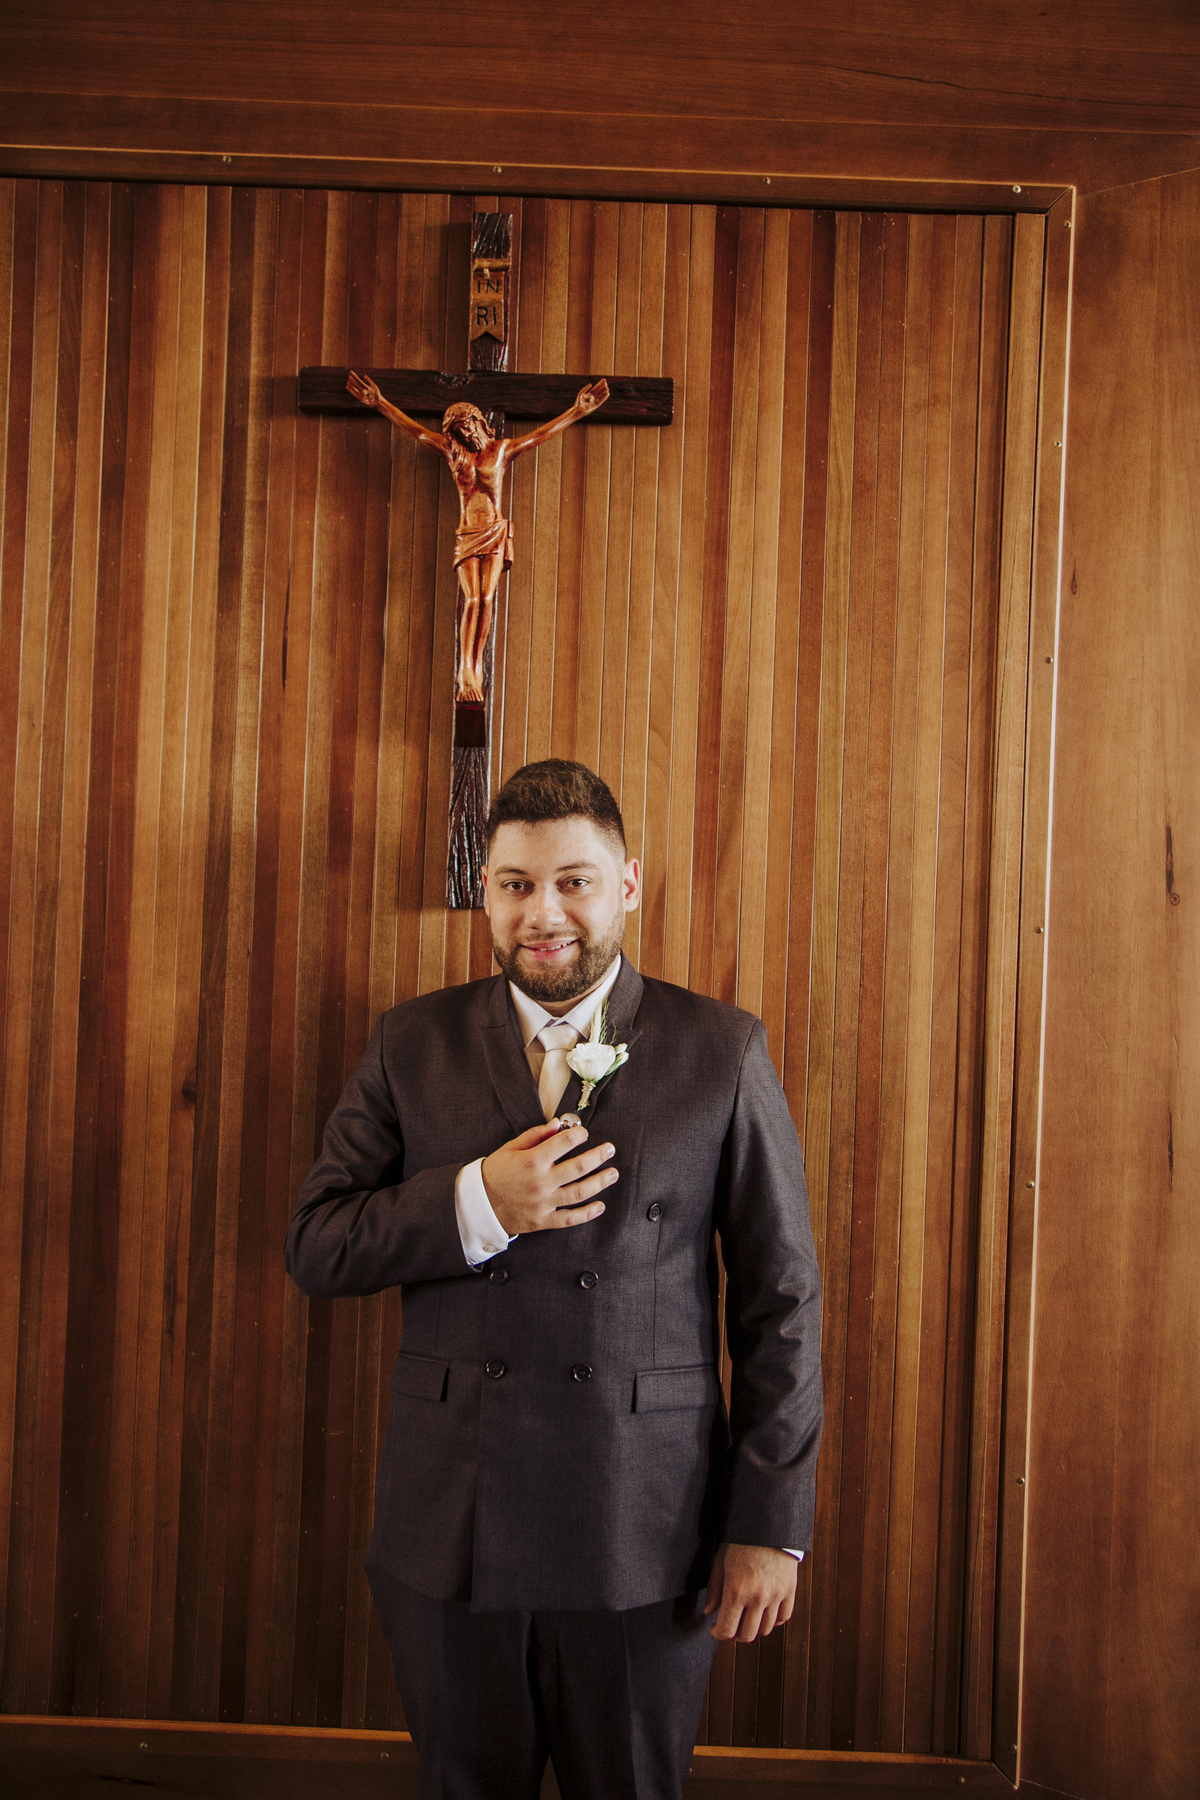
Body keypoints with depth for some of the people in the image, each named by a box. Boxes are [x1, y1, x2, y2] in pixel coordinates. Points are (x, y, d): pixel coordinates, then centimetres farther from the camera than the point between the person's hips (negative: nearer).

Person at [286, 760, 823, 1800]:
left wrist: (771, 1527, -3)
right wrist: (477, 1205, -17)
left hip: (644, 1542, -1)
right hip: (448, 1529, 2)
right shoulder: (415, 1045, 3)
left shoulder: (723, 1053, -3)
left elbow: (782, 1299, -1)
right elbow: (315, 1247, 0)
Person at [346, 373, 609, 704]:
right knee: (472, 600, -14)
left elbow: (544, 433, 10)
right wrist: (380, 403, 4)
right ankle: (465, 672, -20)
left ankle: (476, 667, -7)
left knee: (486, 599, -11)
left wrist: (578, 411, 5)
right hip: (467, 536, 0)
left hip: (495, 533, 0)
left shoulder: (503, 449, 8)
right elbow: (414, 429, 10)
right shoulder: (453, 450, 10)